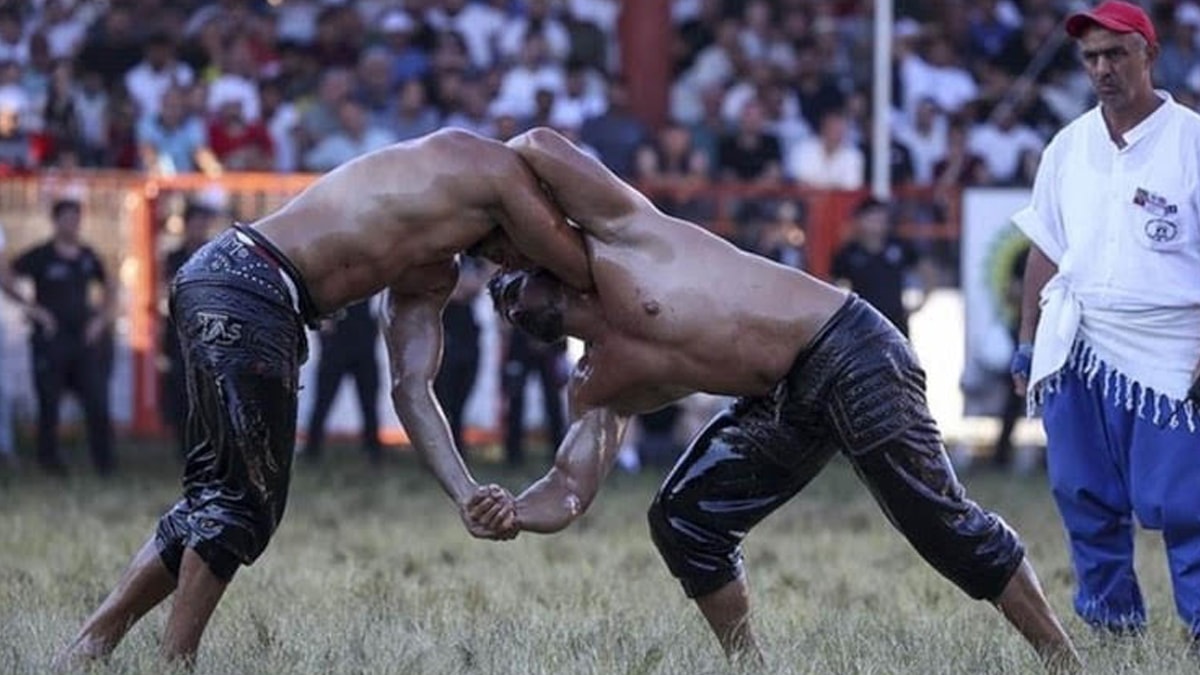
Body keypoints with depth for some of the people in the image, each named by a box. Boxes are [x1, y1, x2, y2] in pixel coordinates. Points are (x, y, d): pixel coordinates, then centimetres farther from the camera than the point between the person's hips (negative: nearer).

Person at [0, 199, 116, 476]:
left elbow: (109, 286, 21)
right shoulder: (41, 257, -5)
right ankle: (48, 458, 18)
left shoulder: (87, 257, 7)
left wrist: (102, 318, 9)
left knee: (97, 401, -3)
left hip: (84, 338, 3)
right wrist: (32, 307, -11)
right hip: (51, 340, -3)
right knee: (49, 402, 5)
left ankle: (104, 460, 2)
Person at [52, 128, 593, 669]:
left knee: (219, 497, 16)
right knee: (243, 502, -5)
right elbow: (585, 274, 3)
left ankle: (91, 645, 19)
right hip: (248, 287, -10)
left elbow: (412, 389, 17)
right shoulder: (493, 166, 1)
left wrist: (466, 496, 8)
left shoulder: (434, 273, 24)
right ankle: (174, 662, 0)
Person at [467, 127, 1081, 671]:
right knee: (682, 521, 3)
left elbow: (540, 147, -10)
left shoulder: (615, 233, -2)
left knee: (937, 520, -10)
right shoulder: (595, 389, 15)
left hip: (847, 350, -9)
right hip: (785, 402, 9)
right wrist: (515, 513, -13)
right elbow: (569, 487, 7)